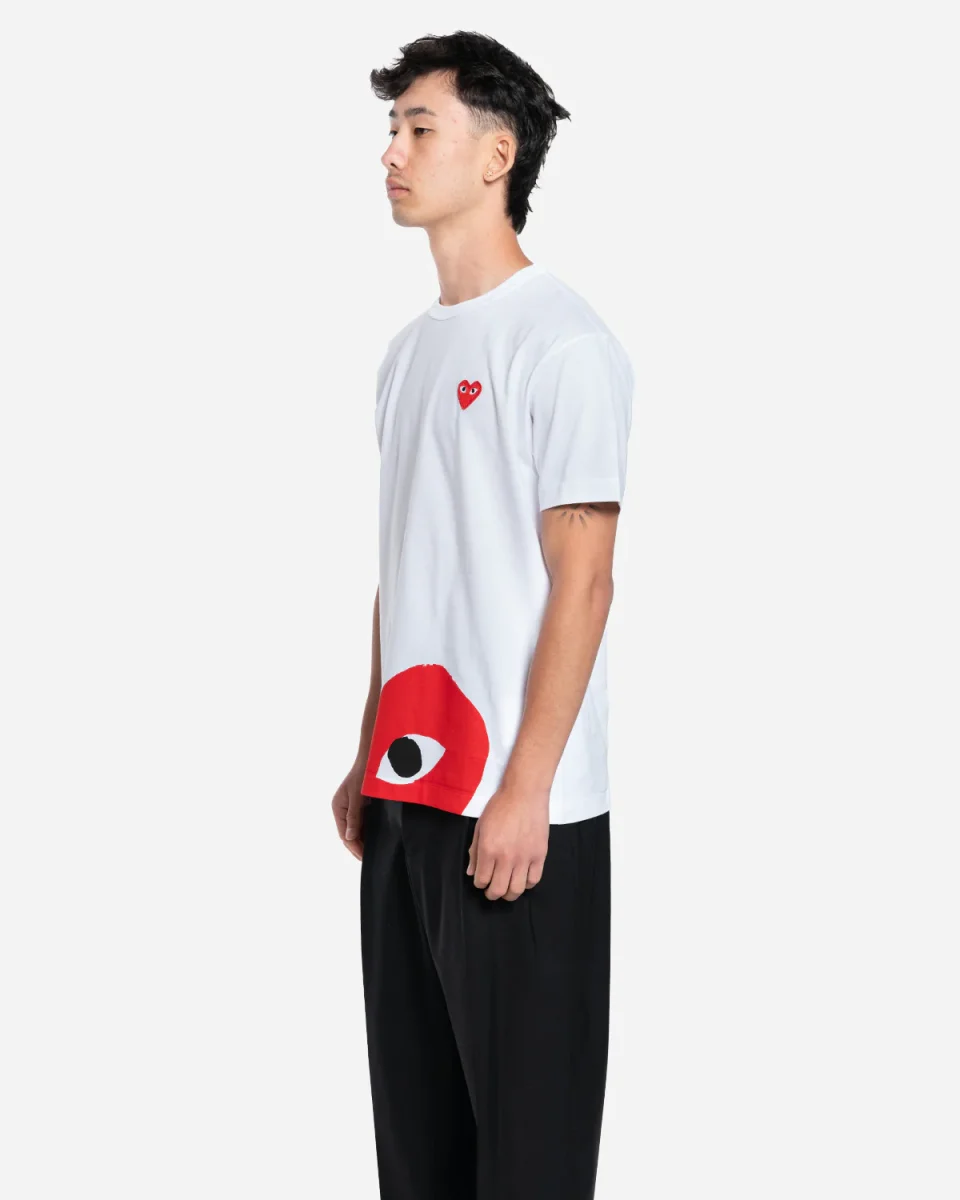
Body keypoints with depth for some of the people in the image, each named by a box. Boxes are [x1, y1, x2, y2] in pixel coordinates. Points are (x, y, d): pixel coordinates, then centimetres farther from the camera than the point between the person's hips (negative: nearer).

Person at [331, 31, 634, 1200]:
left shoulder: (562, 345, -10)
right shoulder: (410, 348, 15)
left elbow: (581, 583, -14)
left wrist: (524, 791, -18)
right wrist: (369, 761, 15)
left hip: (517, 805, -8)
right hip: (410, 794, 8)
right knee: (414, 1100, 15)